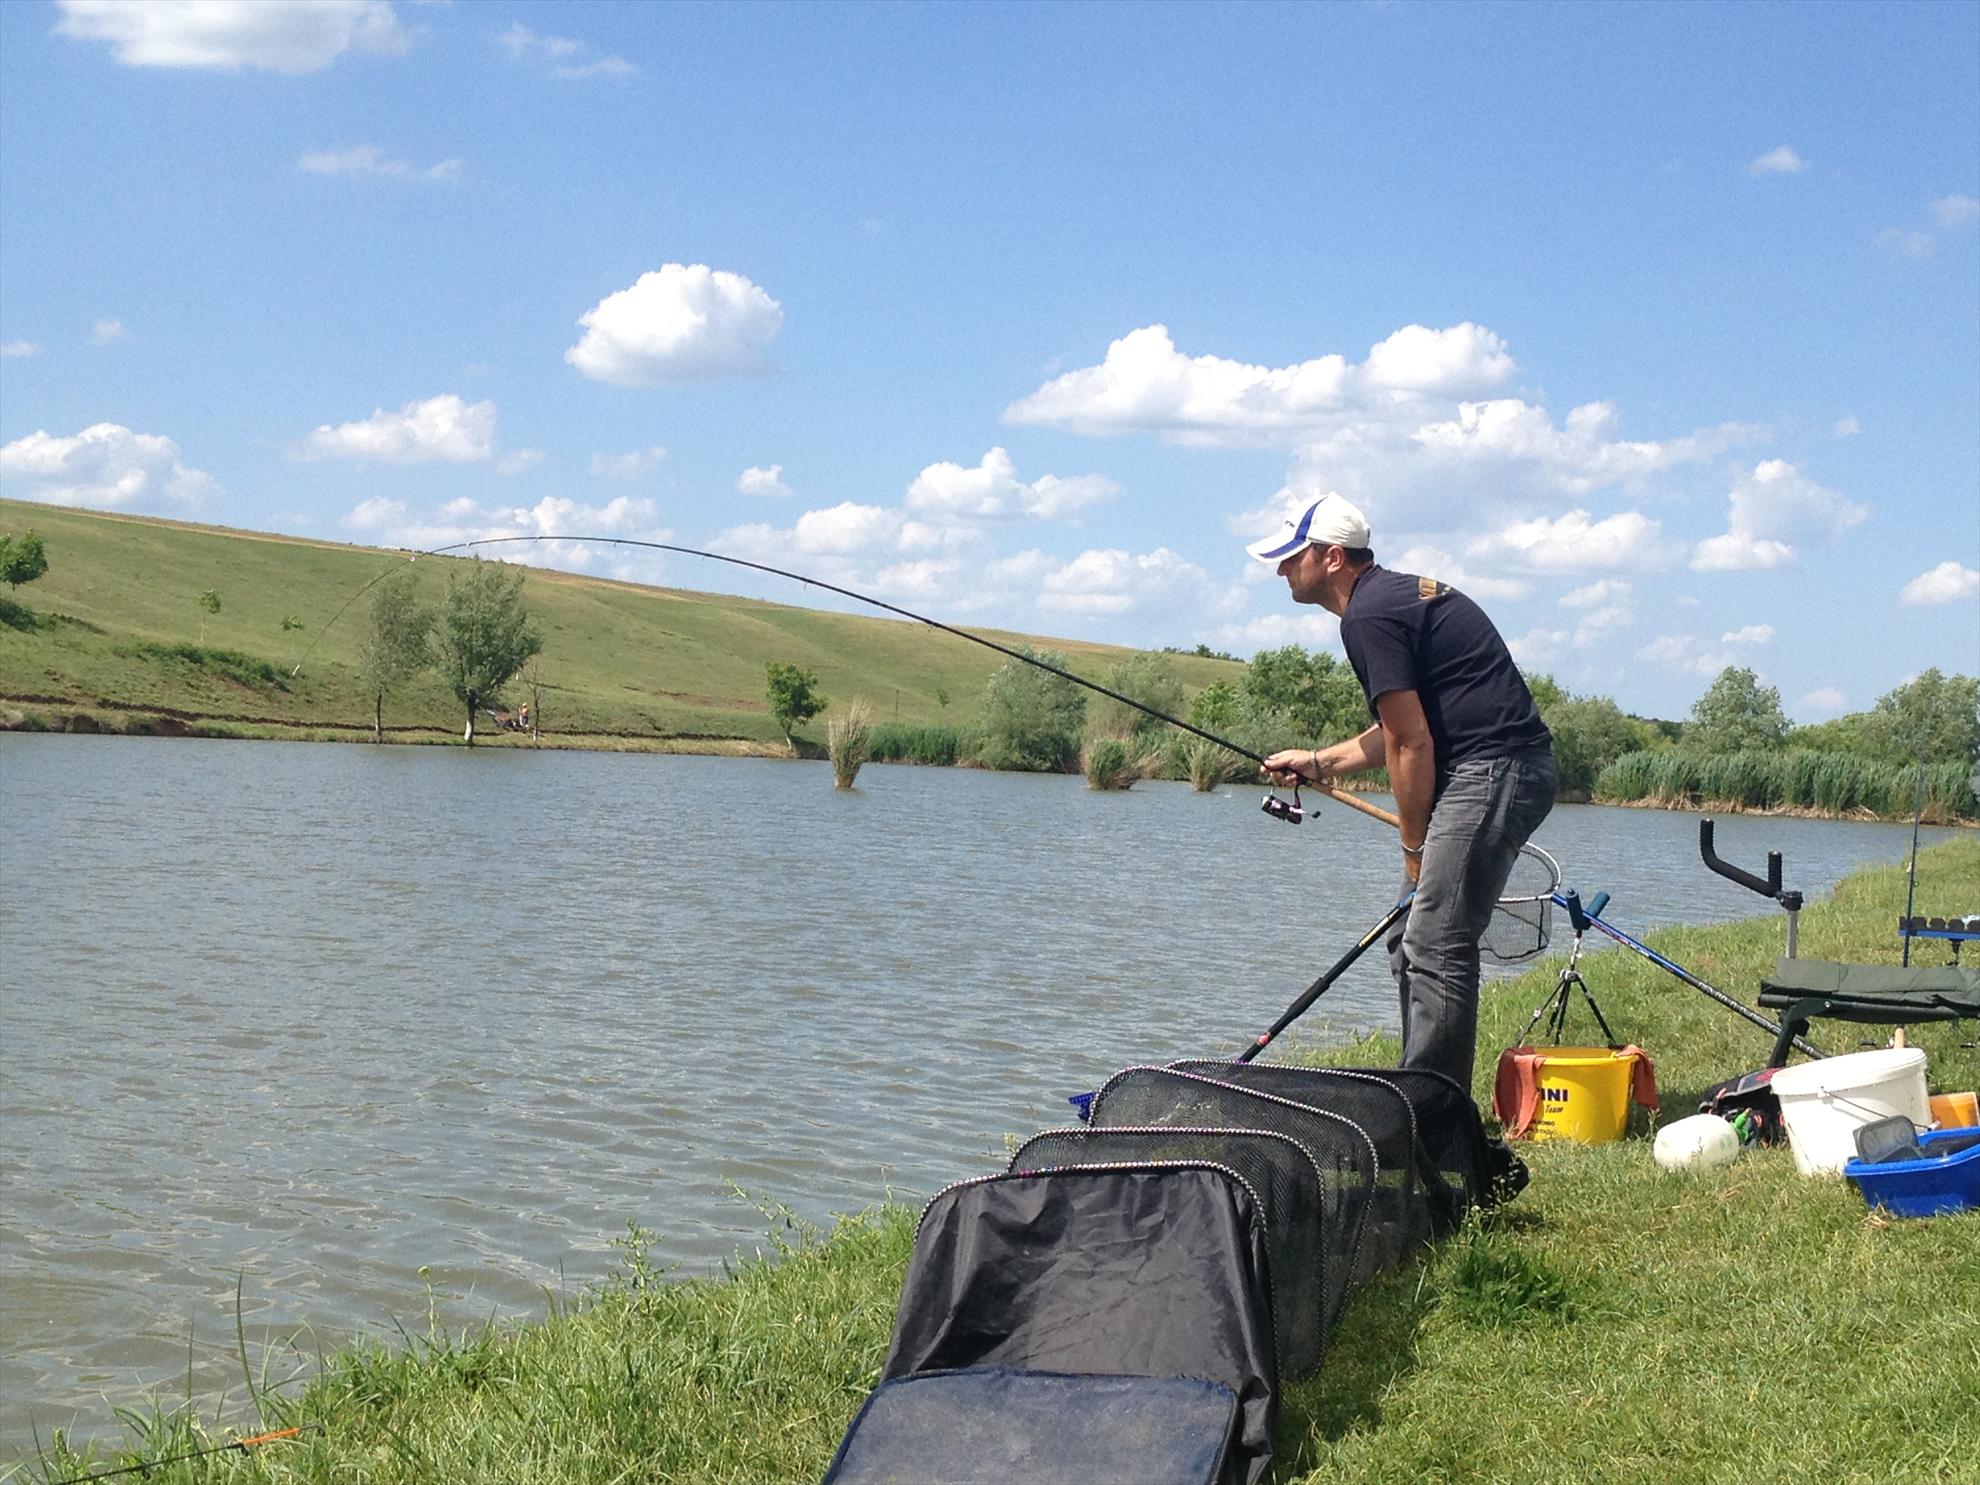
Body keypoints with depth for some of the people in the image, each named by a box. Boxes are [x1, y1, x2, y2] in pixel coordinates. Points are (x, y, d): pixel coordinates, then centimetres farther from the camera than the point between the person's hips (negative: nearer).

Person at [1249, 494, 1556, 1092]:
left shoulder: (1368, 616, -13)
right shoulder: (1396, 594, 19)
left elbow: (1412, 744, -14)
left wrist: (1414, 847, -5)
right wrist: (1319, 762, 27)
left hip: (1492, 771, -11)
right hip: (1499, 771, 11)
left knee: (1436, 948, -12)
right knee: (1413, 939, 14)